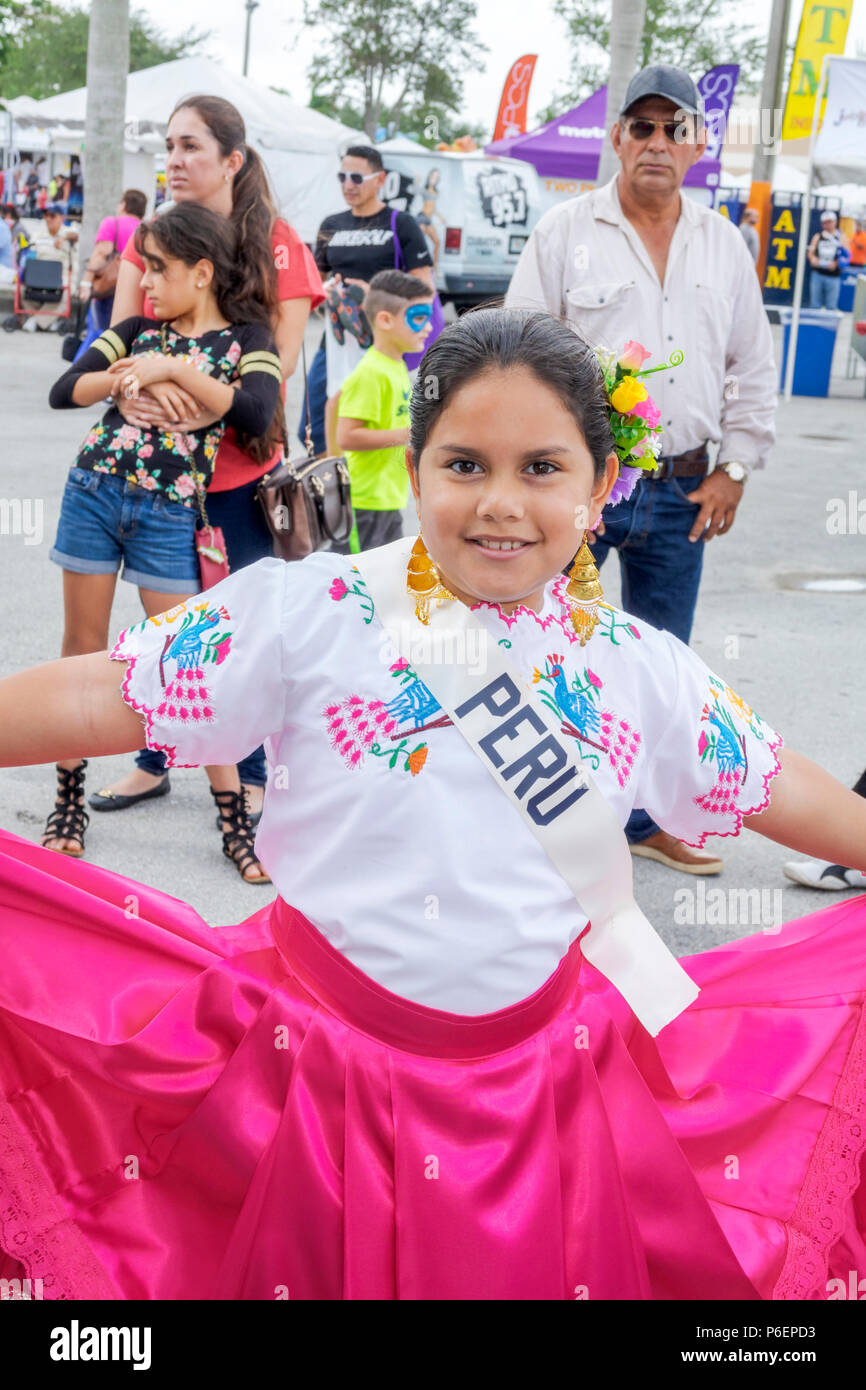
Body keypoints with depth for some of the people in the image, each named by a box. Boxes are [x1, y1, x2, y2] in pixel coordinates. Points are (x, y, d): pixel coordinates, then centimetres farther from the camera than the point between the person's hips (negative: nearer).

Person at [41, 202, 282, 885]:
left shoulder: (246, 338, 0)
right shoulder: (139, 328, 10)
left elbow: (257, 414, -19)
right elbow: (63, 391, 4)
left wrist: (173, 368, -18)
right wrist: (129, 374, -13)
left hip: (169, 514, -3)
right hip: (94, 491, 4)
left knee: (187, 667, -3)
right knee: (84, 648, 8)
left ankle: (235, 821, 7)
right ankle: (69, 802, 21)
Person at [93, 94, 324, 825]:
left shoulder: (276, 241, -4)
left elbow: (285, 352, -11)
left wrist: (215, 403, -25)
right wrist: (130, 387, -23)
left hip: (240, 467, -3)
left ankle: (251, 775, 17)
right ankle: (153, 761, 27)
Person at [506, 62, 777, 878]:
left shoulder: (724, 245, 11)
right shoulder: (565, 231, 0)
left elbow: (752, 369, 15)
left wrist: (733, 471, 7)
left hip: (681, 494, 4)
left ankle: (647, 821, 25)